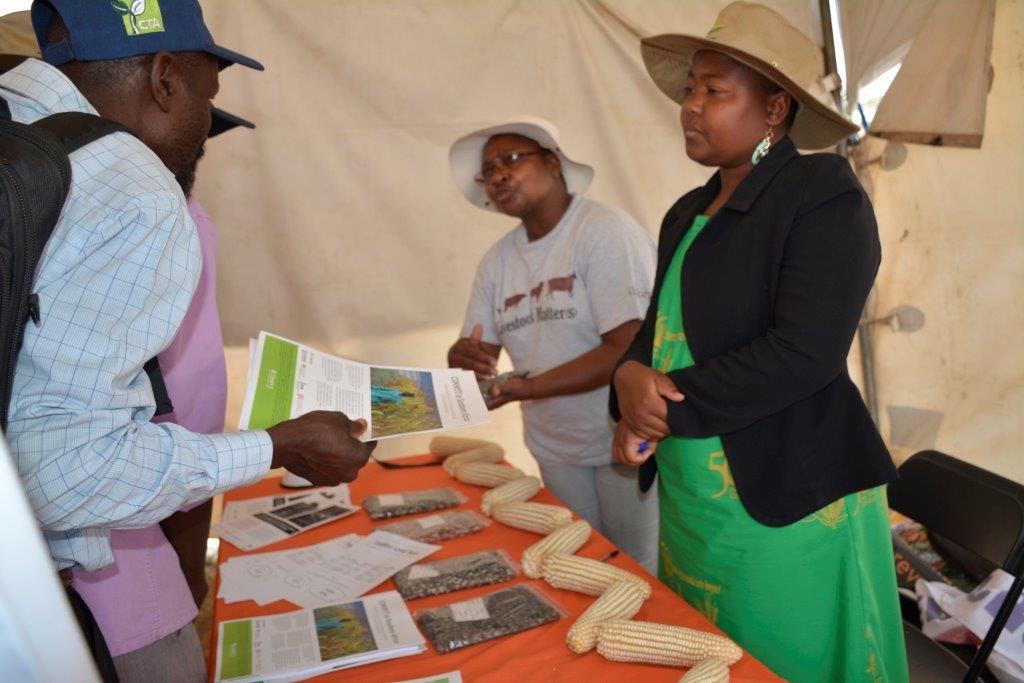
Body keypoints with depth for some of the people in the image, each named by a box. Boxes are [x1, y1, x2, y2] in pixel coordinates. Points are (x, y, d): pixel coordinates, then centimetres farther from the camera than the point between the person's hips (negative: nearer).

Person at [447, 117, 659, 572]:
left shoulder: (606, 230, -15)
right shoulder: (498, 260, 4)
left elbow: (629, 348, -23)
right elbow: (481, 353, 5)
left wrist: (525, 388, -27)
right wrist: (465, 359, -19)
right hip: (555, 448, 6)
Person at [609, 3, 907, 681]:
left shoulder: (825, 194, -12)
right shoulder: (687, 215, 11)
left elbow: (803, 354, -22)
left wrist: (667, 406, -15)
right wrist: (631, 378, -10)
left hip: (786, 508, -7)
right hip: (690, 502, 7)